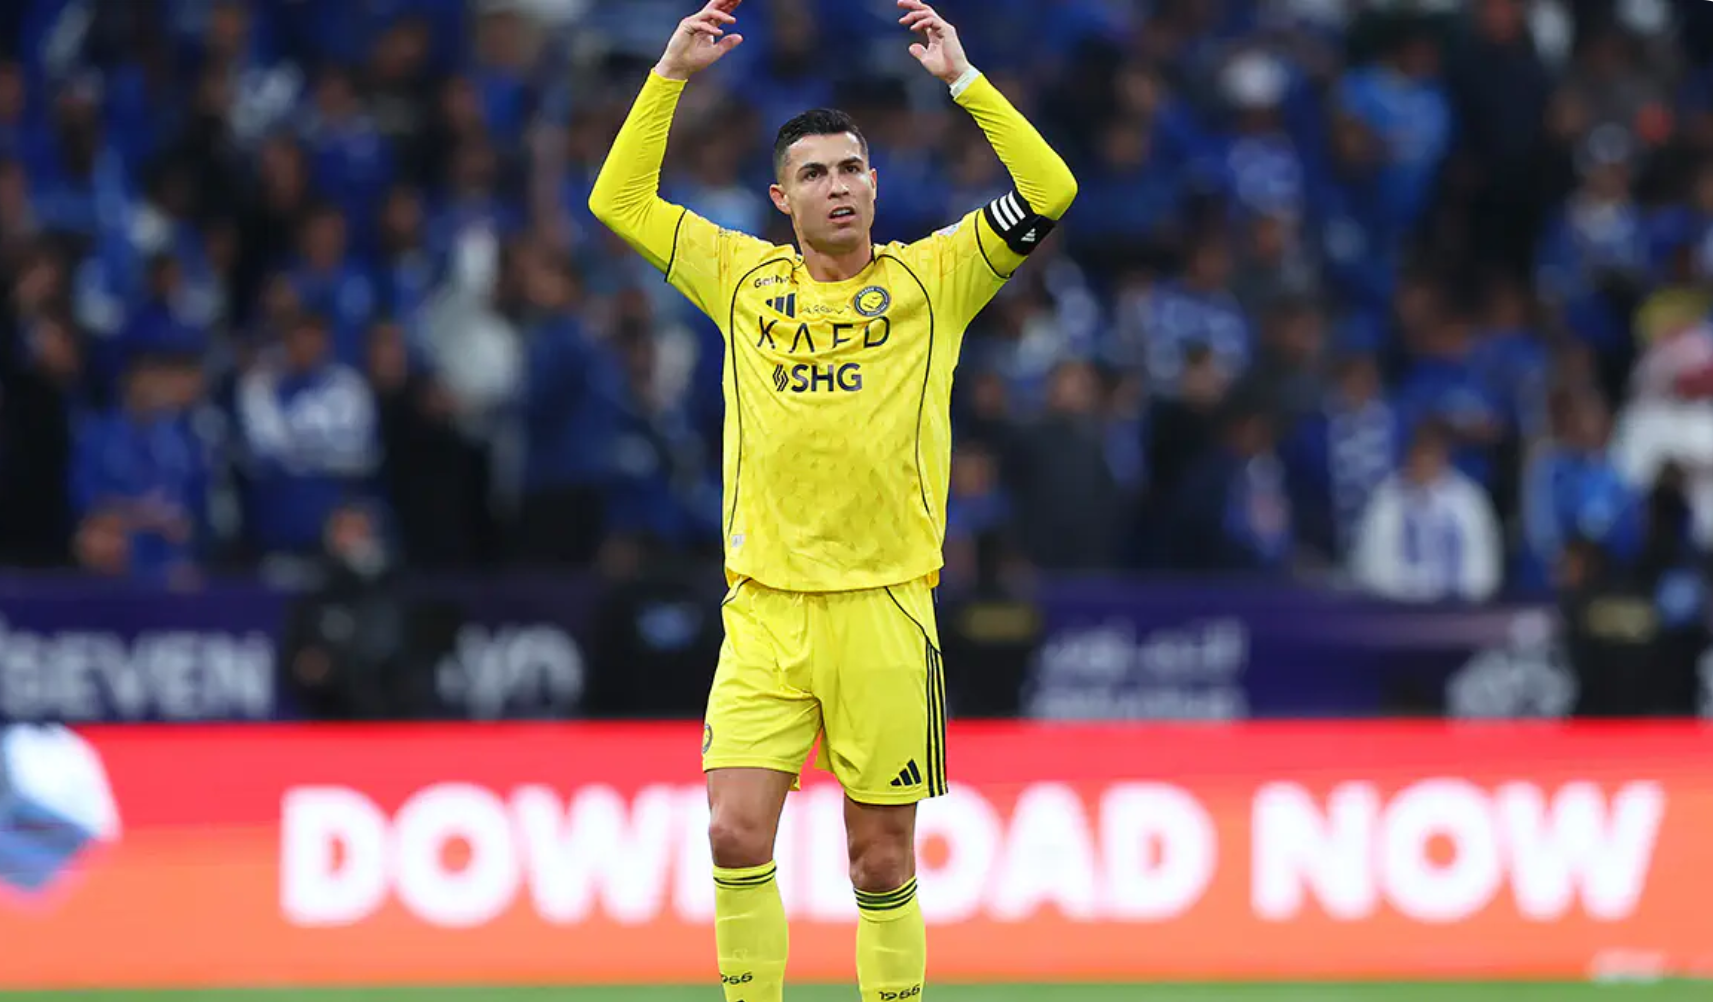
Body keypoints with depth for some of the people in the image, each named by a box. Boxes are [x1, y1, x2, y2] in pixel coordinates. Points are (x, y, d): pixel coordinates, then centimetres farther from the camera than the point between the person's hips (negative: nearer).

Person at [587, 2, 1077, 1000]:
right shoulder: (744, 277, 11)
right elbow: (619, 201, 15)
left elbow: (1047, 191, -3)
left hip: (883, 608, -1)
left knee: (882, 858, 2)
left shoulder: (930, 279, 5)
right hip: (763, 608, 1)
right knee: (736, 832, -9)